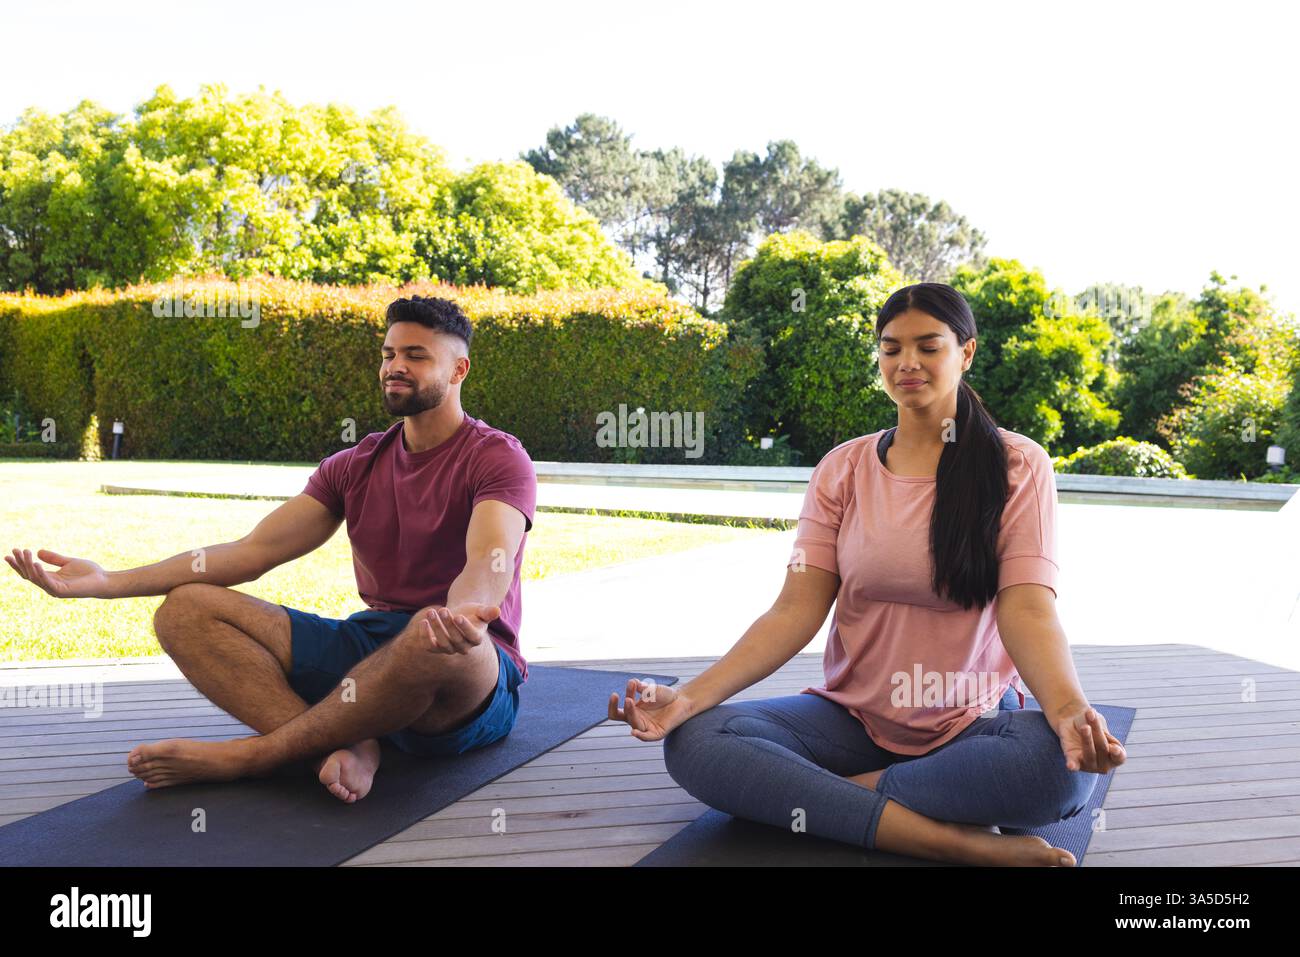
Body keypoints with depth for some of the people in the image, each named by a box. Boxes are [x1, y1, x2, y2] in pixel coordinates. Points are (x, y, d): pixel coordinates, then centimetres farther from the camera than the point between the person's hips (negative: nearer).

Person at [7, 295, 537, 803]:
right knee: (185, 609, -8)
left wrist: (461, 612, -50)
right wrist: (110, 582, -6)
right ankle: (344, 748, -28)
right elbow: (254, 551, 5)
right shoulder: (354, 465, 13)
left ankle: (252, 754, -23)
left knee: (437, 637, -42)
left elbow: (490, 561, -25)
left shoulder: (497, 457, -5)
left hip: (473, 694, -5)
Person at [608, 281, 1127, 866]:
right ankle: (956, 840, -27)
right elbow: (796, 610, -5)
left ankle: (819, 796, -19)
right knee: (694, 741, -23)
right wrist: (690, 696, -20)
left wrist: (1068, 707, -36)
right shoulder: (843, 469, 4)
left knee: (1067, 763, -35)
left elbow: (1026, 609, -13)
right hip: (852, 718, 2)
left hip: (973, 723, -1)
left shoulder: (1017, 465, -2)